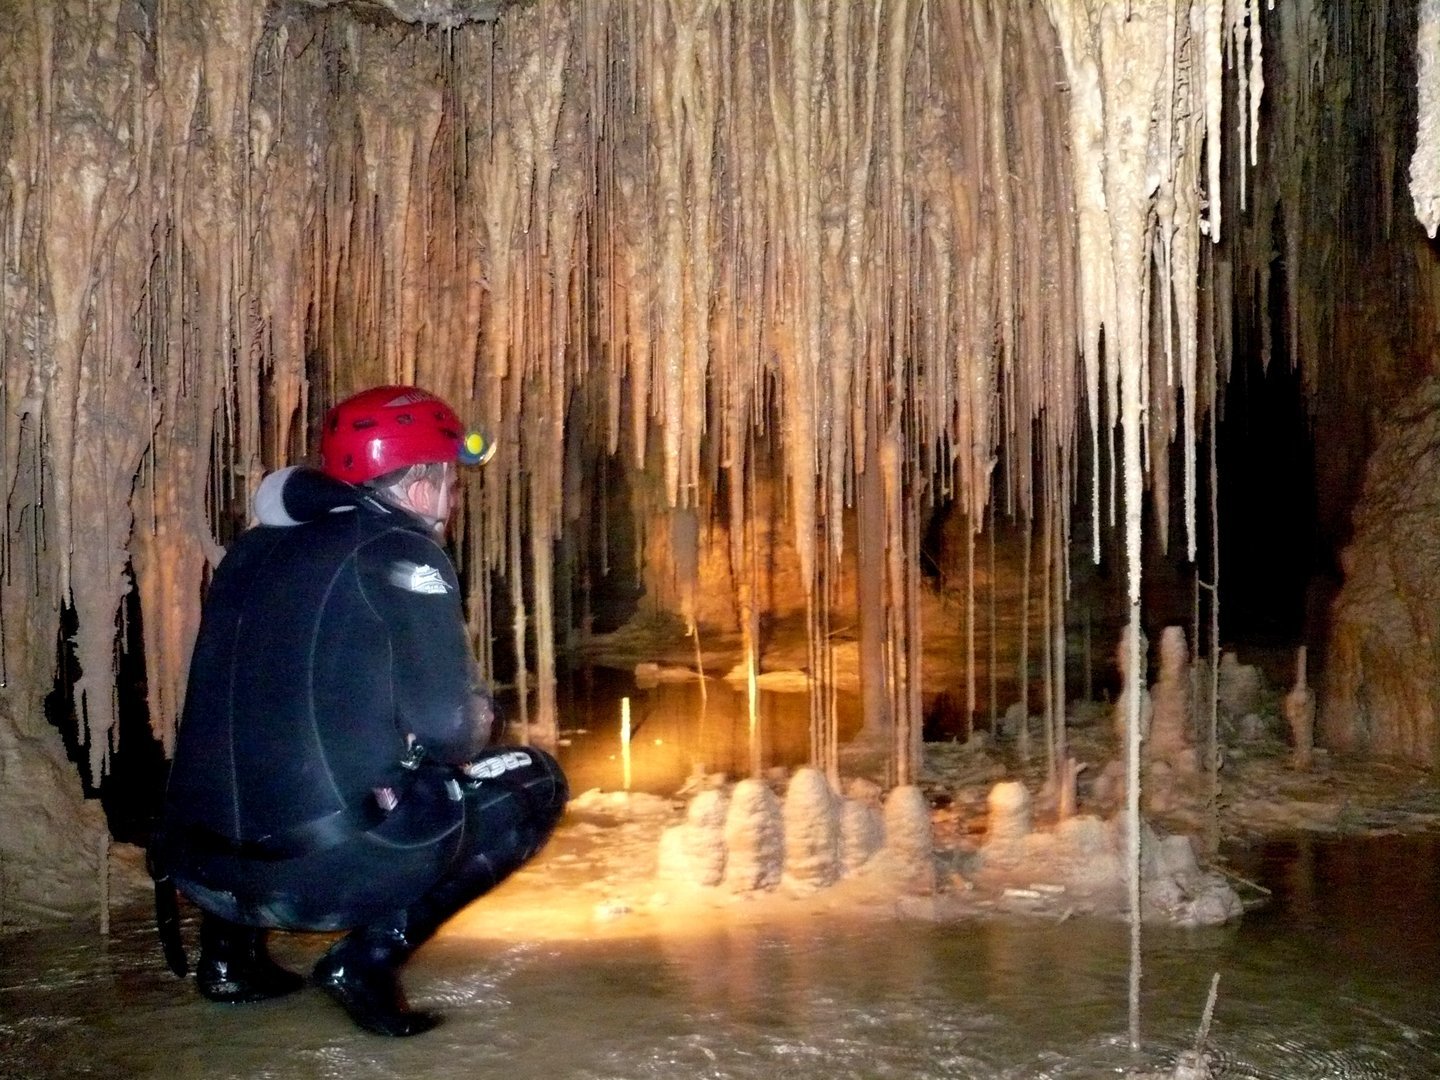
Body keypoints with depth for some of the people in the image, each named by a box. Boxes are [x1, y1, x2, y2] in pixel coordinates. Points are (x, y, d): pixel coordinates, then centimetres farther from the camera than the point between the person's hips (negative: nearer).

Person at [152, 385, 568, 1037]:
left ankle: (230, 953, 23)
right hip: (326, 870, -7)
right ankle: (371, 955, 0)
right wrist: (477, 720, 10)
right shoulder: (400, 551, -5)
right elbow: (444, 726, -12)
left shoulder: (255, 547, 16)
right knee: (534, 782, 11)